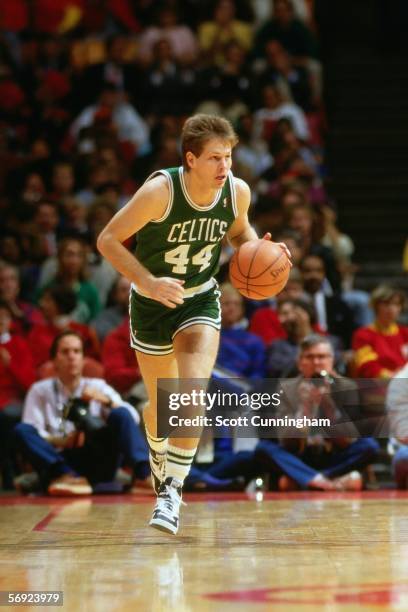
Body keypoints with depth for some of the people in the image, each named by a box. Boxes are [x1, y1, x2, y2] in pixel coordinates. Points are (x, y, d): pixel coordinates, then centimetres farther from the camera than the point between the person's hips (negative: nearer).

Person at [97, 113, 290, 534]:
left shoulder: (238, 192, -14)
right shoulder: (160, 191, -27)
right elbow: (108, 240, -21)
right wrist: (148, 283, -32)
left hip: (200, 301, 2)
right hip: (152, 304, -1)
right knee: (162, 402, 11)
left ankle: (172, 489, -13)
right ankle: (158, 458, 45)